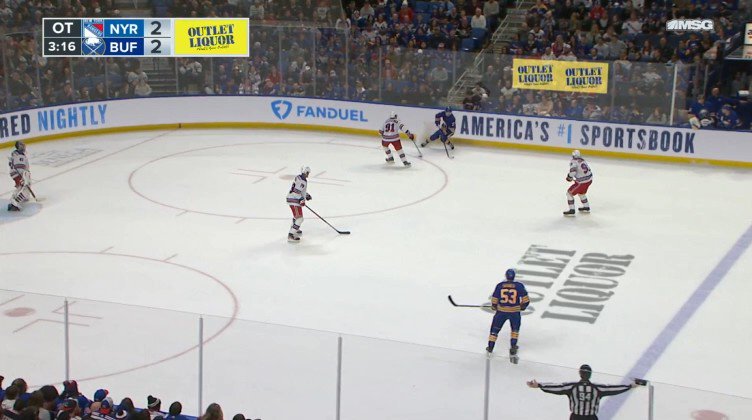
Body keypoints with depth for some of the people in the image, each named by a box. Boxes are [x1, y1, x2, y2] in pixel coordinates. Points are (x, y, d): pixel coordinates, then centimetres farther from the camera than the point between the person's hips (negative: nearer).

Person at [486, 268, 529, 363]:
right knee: (515, 329, 24)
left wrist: (494, 306, 21)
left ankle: (490, 348, 21)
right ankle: (513, 347, 20)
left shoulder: (500, 285, -5)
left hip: (501, 311, 0)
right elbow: (526, 300, -6)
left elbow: (494, 299, 1)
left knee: (495, 329, 17)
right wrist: (522, 306, 14)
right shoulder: (519, 286, -8)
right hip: (515, 312, 0)